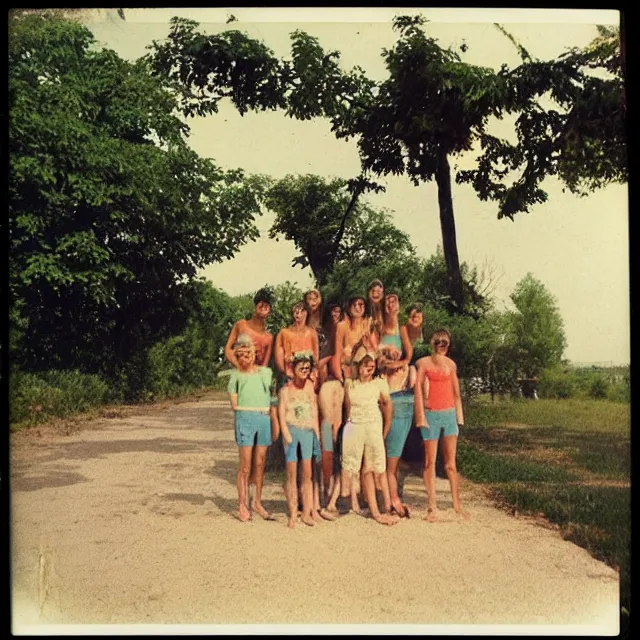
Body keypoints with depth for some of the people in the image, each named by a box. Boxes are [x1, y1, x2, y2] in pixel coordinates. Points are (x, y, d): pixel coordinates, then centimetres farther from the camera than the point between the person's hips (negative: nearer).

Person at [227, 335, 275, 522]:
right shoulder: (236, 375, 6)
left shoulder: (266, 372, 12)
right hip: (245, 418, -3)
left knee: (260, 463, 8)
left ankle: (257, 502, 21)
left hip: (265, 419, 3)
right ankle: (242, 506, 7)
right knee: (245, 466, -2)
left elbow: (271, 395, 19)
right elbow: (234, 405, 4)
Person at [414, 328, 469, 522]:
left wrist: (459, 416, 13)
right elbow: (418, 390, -4)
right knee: (430, 462, 0)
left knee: (451, 462, 7)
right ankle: (432, 507, 3)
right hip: (431, 414, -4)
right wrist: (421, 416, -10)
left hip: (449, 414, 4)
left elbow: (456, 392, 17)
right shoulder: (423, 363, -1)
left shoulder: (451, 364, 12)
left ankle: (457, 504, 14)